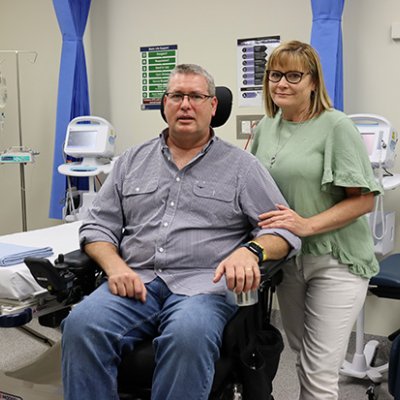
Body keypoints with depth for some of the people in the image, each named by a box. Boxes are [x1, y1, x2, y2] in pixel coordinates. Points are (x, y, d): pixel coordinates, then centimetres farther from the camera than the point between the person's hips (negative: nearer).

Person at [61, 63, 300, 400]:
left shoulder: (241, 166, 11)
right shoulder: (132, 161, 19)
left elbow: (285, 229, 5)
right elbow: (98, 227, 16)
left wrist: (251, 250, -17)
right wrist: (115, 266, -5)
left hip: (203, 285, -2)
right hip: (136, 282, 3)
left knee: (188, 335, -36)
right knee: (82, 325, -28)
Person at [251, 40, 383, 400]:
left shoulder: (336, 126, -11)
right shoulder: (264, 128, 8)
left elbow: (364, 199, -14)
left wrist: (307, 225, -24)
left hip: (335, 261, -5)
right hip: (287, 258, 6)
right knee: (302, 356, 18)